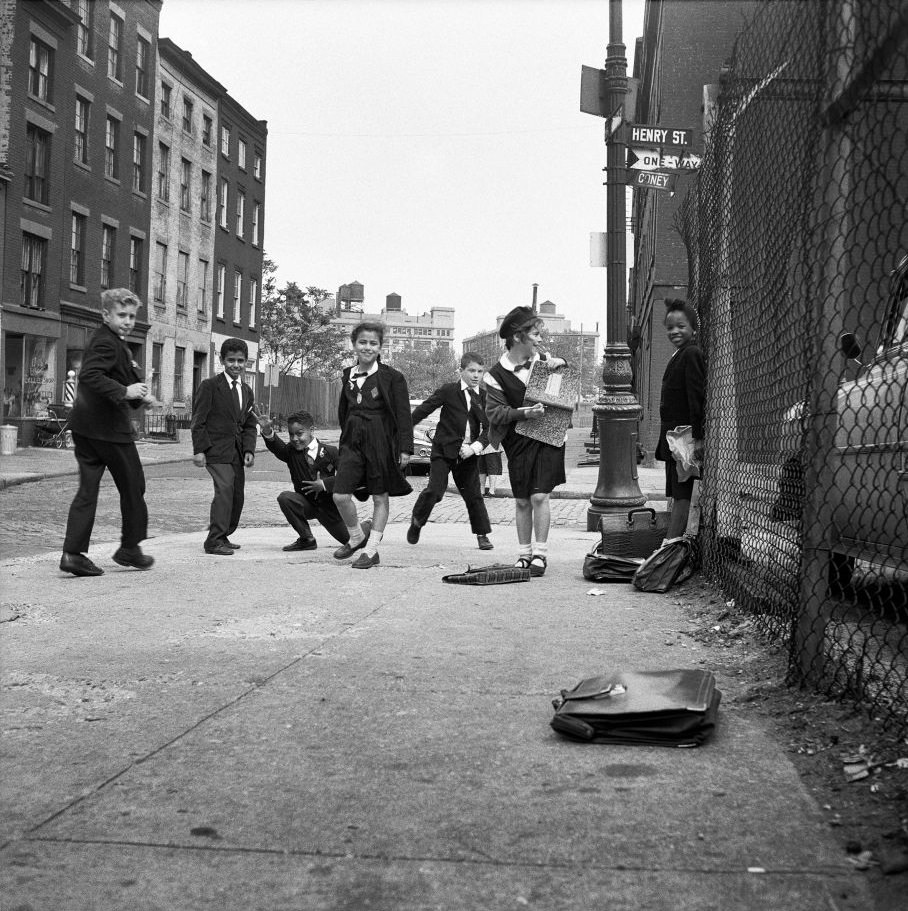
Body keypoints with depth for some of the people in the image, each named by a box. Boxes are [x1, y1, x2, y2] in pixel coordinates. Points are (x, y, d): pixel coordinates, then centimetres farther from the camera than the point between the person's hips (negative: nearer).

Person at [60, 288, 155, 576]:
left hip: (85, 427, 10)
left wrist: (138, 396, 15)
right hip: (108, 427, -10)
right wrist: (125, 391, -29)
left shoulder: (115, 344, 19)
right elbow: (90, 376, -29)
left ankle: (73, 553, 1)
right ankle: (129, 548, 18)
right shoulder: (106, 343, -14)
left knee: (87, 489, 6)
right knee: (133, 486, 6)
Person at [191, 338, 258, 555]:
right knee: (224, 489, -19)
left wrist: (249, 450, 2)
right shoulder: (209, 386, -4)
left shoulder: (246, 391, 15)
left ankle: (222, 536, 20)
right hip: (216, 449, -7)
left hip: (237, 452, 7)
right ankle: (214, 541, -14)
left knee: (238, 496, 6)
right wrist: (199, 450, -14)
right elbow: (198, 421, -6)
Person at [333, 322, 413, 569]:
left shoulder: (392, 377, -5)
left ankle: (371, 550, 15)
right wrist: (345, 437, 14)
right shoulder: (348, 375, 10)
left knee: (380, 498, 5)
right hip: (353, 442, 4)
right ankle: (357, 536, 22)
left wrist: (405, 448, -11)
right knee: (340, 495, -4)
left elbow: (403, 415, -6)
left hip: (381, 442, -4)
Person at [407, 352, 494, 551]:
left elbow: (488, 429, 4)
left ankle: (482, 535, 18)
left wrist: (475, 447, -12)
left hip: (468, 454, 3)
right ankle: (417, 521, 14)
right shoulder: (448, 391, -2)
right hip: (444, 450, -3)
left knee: (473, 495, 5)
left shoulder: (484, 398, 7)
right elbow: (423, 409, 0)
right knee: (434, 490, -11)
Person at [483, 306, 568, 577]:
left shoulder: (543, 360, 7)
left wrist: (561, 364, 1)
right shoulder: (497, 375, -4)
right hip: (518, 443, -1)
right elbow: (494, 412, -10)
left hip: (548, 438, 1)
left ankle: (540, 553, 2)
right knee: (522, 501, 5)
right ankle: (524, 554, 17)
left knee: (539, 496, -7)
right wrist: (524, 413, -24)